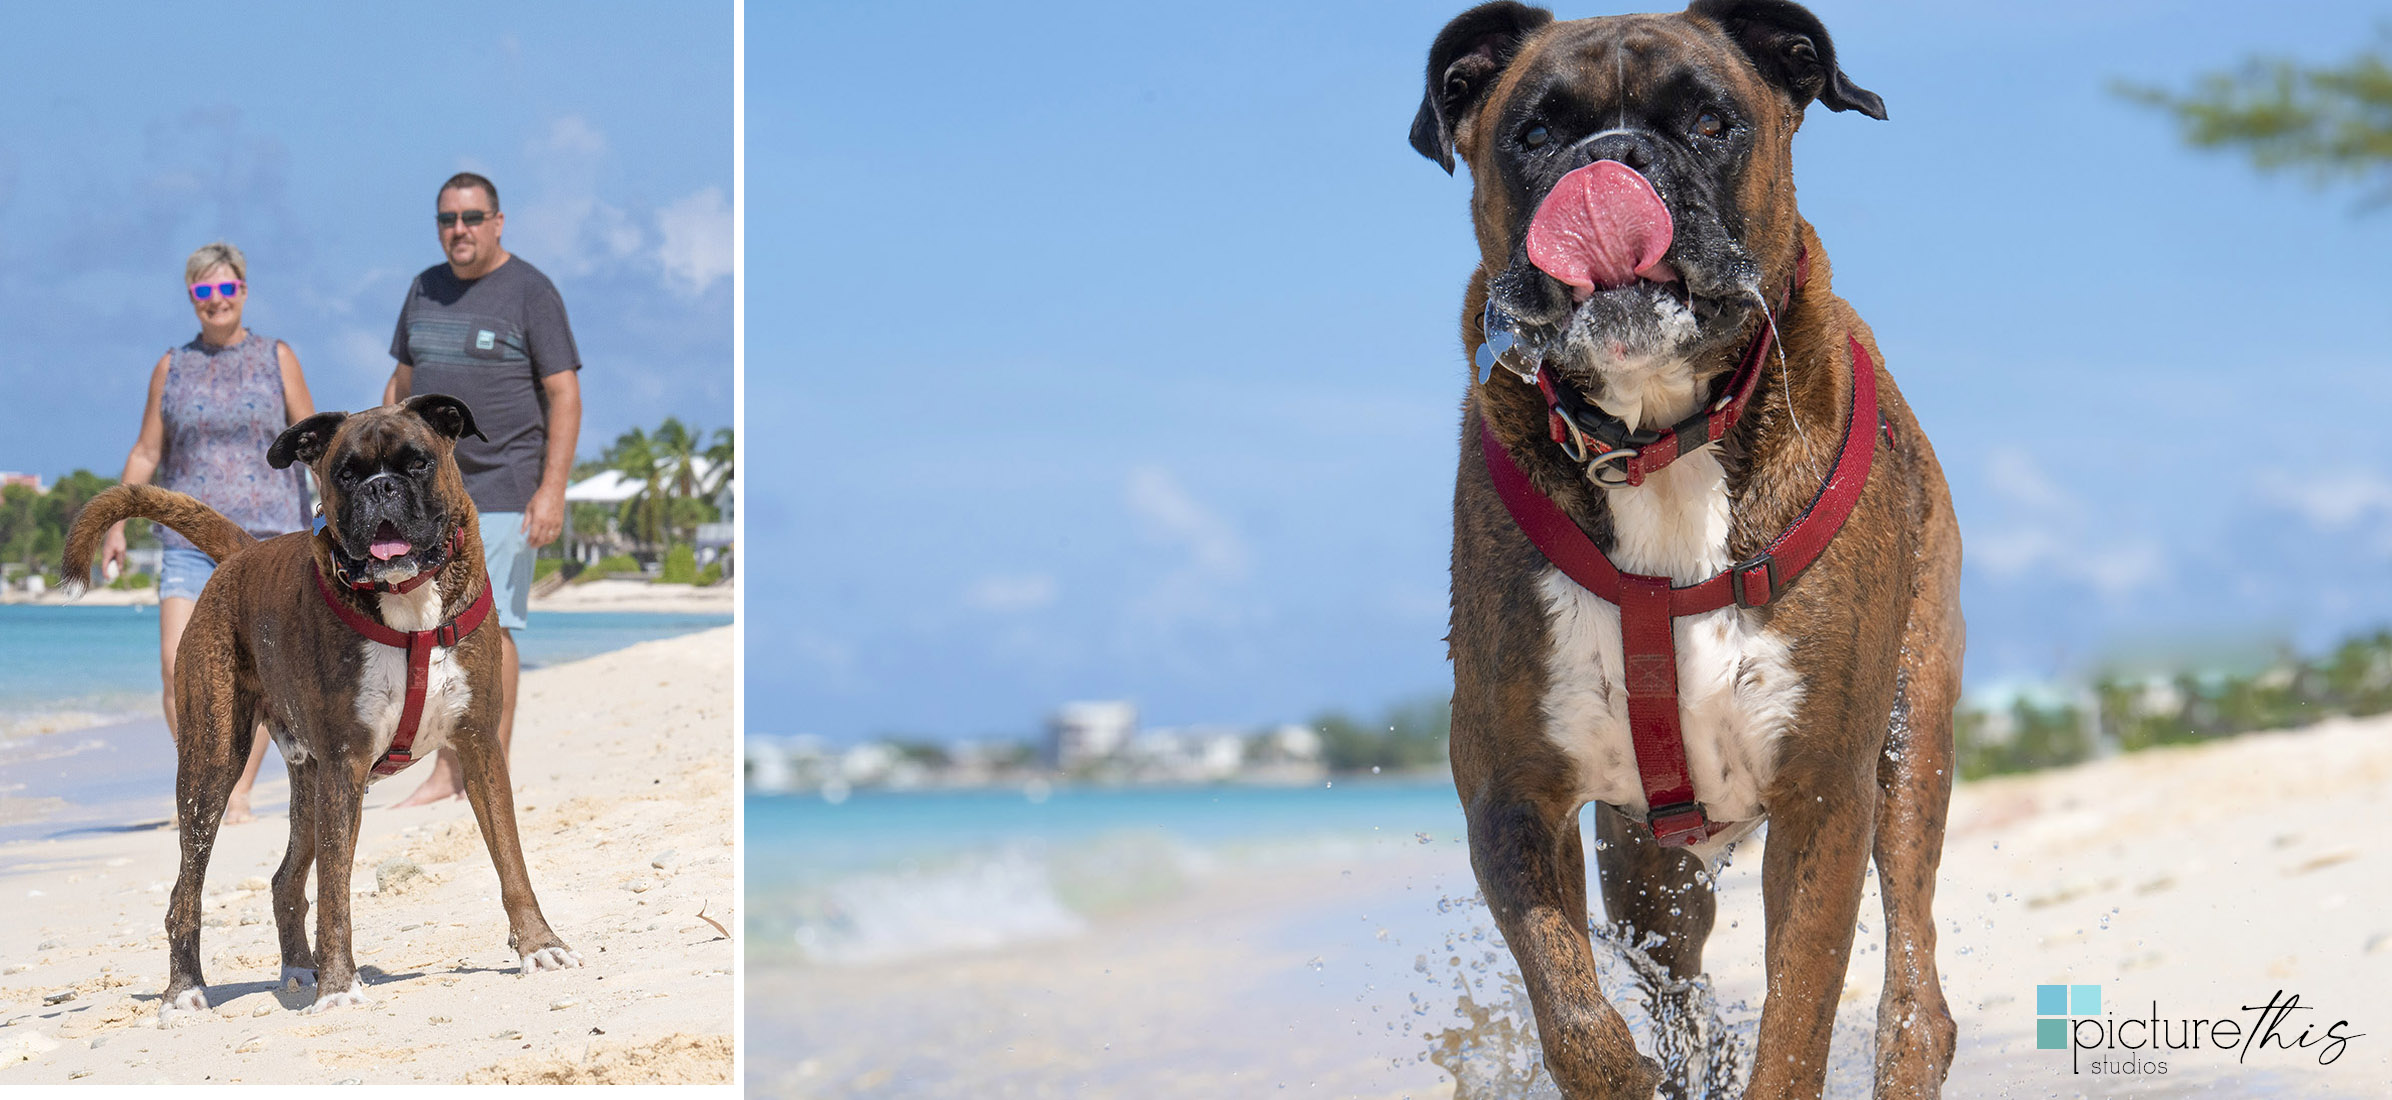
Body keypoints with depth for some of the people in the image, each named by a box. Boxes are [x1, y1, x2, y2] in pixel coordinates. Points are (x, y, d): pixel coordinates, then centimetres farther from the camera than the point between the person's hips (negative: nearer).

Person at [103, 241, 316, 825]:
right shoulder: (171, 367, 10)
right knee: (178, 668, -11)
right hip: (190, 539, 1)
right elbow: (146, 453, 13)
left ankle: (239, 794, 4)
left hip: (267, 534, -1)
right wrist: (116, 524, 6)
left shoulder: (277, 358, 7)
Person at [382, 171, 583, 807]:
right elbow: (400, 385, 22)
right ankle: (445, 773, 10)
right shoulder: (426, 290, 14)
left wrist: (552, 490, -15)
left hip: (502, 492, -6)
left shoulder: (529, 291, -5)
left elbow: (565, 396, -8)